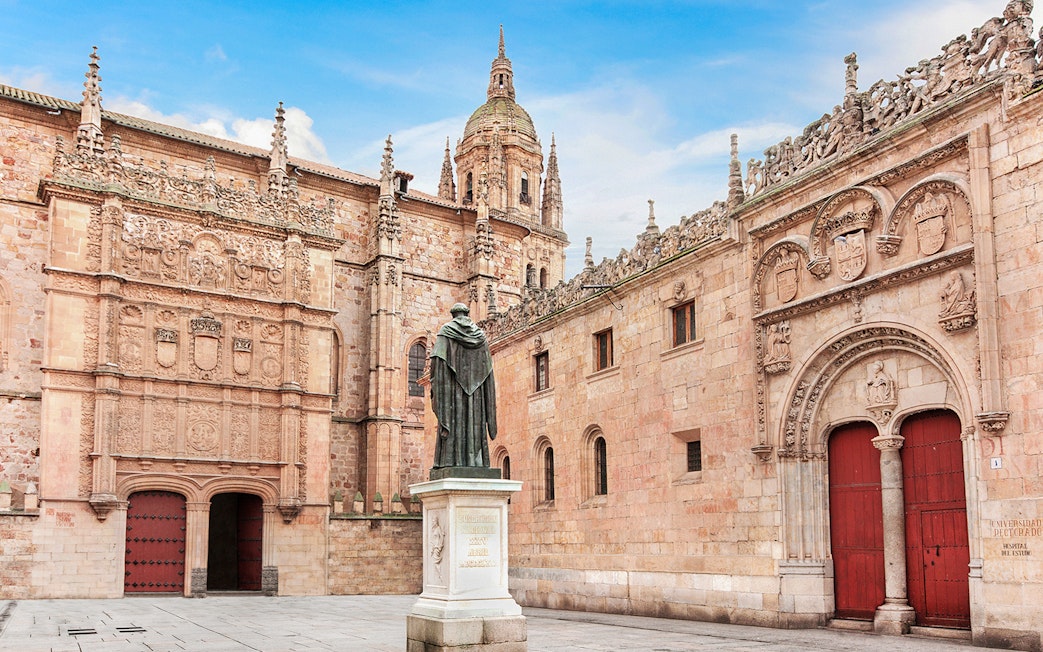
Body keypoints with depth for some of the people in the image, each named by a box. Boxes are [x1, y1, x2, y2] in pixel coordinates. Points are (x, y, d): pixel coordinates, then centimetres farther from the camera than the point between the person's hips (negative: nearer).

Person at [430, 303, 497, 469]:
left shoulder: (445, 331, 4)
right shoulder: (480, 335, 14)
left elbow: (437, 361, -7)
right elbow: (487, 367, 11)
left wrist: (435, 387, -5)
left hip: (453, 387, -3)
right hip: (475, 391, 3)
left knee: (453, 425, -7)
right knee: (474, 424, 1)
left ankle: (451, 462, -16)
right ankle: (475, 463, -6)